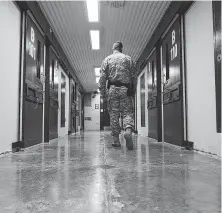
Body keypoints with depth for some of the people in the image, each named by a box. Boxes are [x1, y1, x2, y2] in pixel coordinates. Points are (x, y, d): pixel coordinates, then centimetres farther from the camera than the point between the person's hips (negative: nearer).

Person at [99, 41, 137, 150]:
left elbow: (102, 77, 3)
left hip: (112, 89, 0)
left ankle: (116, 140, 5)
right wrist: (133, 90, 13)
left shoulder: (107, 59, 10)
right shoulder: (128, 59, 11)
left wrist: (102, 92, 5)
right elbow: (134, 76, 8)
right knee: (128, 112, 2)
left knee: (113, 114, 4)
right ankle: (128, 131, -26)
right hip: (126, 89, 0)